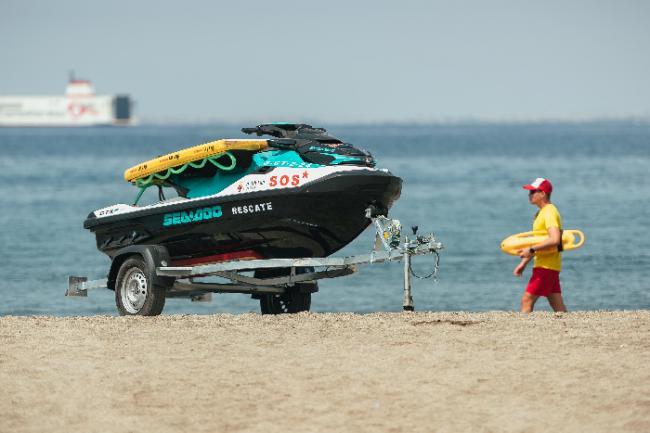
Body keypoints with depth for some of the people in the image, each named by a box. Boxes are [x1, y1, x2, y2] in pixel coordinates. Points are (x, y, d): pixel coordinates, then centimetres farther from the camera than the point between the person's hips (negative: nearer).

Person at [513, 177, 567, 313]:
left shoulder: (550, 213, -15)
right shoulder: (541, 213, 17)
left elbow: (555, 240, -28)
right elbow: (537, 242, 25)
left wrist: (531, 250, -24)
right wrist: (523, 263, 21)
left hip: (546, 266, -10)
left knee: (527, 300, -9)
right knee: (558, 308, 8)